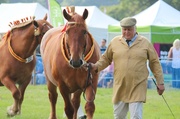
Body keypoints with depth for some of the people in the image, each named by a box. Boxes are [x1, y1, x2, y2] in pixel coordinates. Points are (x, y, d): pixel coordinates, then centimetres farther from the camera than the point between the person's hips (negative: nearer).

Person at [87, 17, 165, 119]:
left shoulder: (145, 43, 2)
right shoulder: (115, 42, 6)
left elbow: (155, 63, 6)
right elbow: (106, 59, 14)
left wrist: (160, 82, 4)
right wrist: (96, 66, -5)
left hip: (137, 88, -3)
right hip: (120, 87, 3)